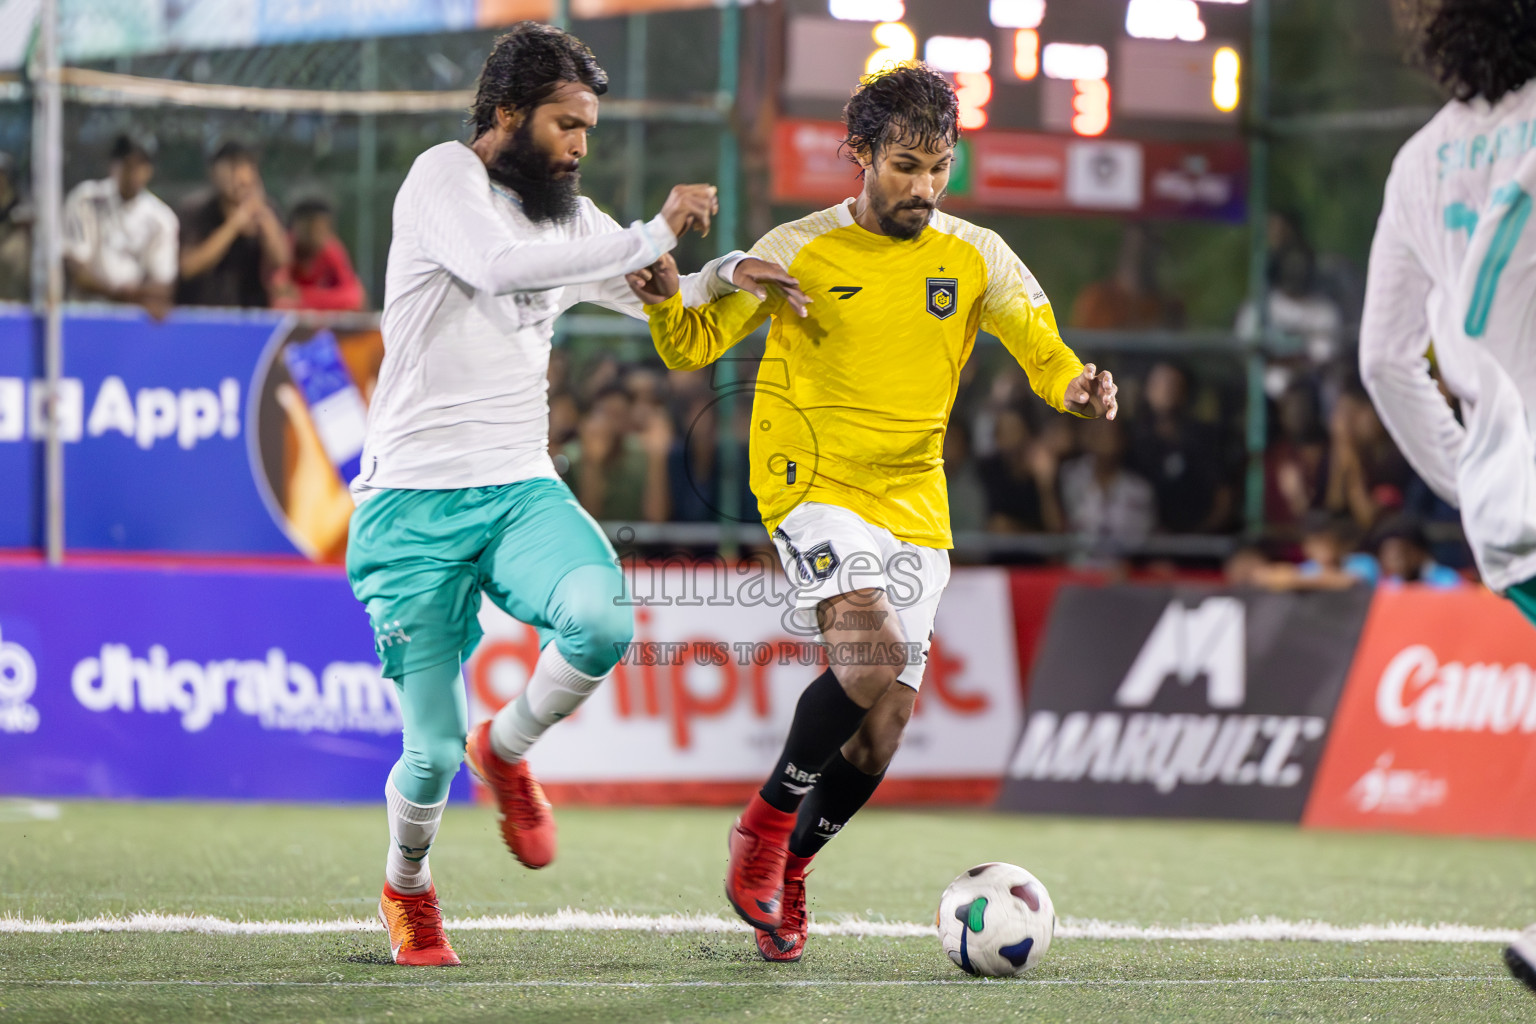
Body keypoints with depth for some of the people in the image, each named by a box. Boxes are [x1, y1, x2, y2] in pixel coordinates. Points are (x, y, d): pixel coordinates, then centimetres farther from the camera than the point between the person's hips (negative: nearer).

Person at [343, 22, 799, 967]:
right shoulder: (445, 178, -7)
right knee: (432, 751, -4)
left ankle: (507, 750, 3)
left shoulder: (574, 219, 14)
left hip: (522, 490, 5)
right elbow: (499, 266, -27)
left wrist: (727, 273, 1)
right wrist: (654, 234, -22)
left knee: (604, 620, -28)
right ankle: (407, 889, 28)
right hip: (415, 503, -5)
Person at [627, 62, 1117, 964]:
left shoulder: (975, 259, 3)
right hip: (812, 484, -4)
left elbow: (1046, 354, 4)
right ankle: (765, 824, -7)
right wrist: (668, 300, -21)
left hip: (914, 507, 4)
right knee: (873, 657, -27)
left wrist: (1079, 388, -20)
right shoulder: (798, 252, -4)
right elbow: (695, 347, 2)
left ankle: (789, 869, 25)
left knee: (881, 731, 1)